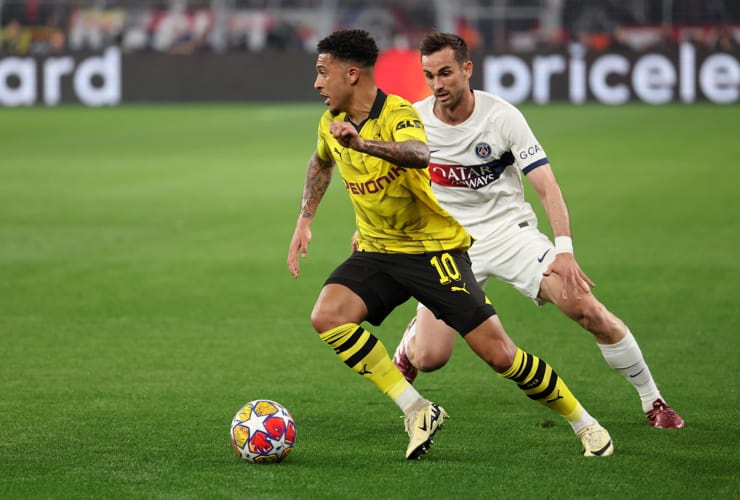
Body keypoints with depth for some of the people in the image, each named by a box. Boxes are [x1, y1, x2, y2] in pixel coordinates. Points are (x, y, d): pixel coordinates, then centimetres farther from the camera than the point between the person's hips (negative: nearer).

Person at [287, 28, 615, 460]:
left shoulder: (398, 113, -19)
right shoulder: (332, 123, 2)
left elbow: (420, 154, -44)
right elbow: (321, 163, 27)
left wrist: (362, 143, -60)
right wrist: (305, 221, 16)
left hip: (434, 247, -6)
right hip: (376, 251, 6)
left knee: (499, 353, -10)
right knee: (327, 317, -22)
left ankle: (585, 425, 11)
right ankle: (417, 411, -14)